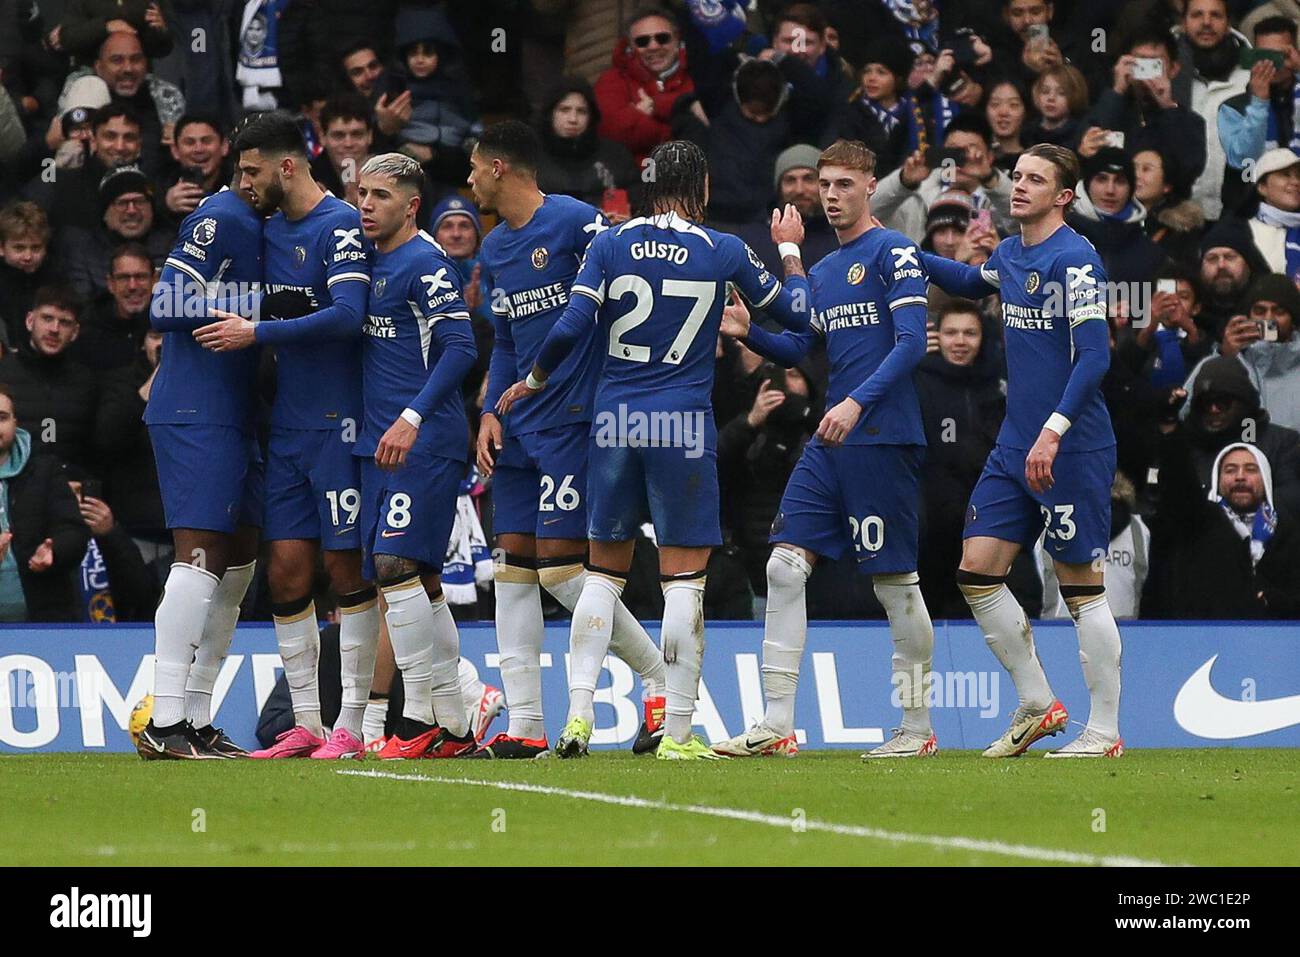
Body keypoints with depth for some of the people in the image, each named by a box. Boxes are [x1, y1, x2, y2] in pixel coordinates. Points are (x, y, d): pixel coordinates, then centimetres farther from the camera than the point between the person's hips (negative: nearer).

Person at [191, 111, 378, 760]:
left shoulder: (340, 225, -11)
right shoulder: (269, 229, 14)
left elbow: (346, 315, -23)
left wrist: (256, 333, -19)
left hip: (338, 424, -8)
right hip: (287, 425, 8)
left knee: (346, 566, -3)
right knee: (286, 569, 4)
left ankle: (351, 723, 2)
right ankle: (305, 725, 8)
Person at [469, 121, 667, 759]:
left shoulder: (574, 222, -11)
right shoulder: (494, 249, 16)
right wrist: (491, 411, 10)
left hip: (573, 419, -9)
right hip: (519, 428, 9)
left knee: (561, 568, -11)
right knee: (513, 566, 3)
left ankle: (660, 678, 4)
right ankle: (524, 727, 3)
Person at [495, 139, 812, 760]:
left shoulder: (609, 244, 2)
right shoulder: (723, 251, 0)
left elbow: (571, 326, -6)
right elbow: (795, 314, 11)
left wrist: (533, 380, 11)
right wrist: (792, 250, 28)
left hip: (614, 422, 3)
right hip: (684, 426, -3)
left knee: (604, 571, 13)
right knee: (684, 578, 1)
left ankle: (578, 711, 3)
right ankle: (677, 732, -1)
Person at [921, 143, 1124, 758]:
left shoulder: (1075, 259, -14)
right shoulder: (1010, 255, 11)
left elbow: (1094, 354, -20)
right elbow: (970, 282, 35)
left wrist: (1053, 432, -26)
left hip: (1073, 449, -8)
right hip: (1015, 447, 8)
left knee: (1082, 587, -4)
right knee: (976, 570, 3)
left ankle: (1104, 730, 4)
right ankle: (1037, 705, 14)